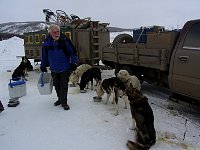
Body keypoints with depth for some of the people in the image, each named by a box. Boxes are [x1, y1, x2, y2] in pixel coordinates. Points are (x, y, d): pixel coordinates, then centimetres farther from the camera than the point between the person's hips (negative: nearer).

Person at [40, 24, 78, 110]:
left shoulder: (65, 40, -14)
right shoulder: (47, 42, -4)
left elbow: (73, 52, -5)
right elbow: (44, 55, 10)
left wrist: (74, 63, -10)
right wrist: (43, 66, 14)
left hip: (65, 68, -3)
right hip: (54, 69, 4)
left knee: (64, 86, 1)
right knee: (56, 85, 15)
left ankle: (64, 102, 16)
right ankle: (60, 99, 35)